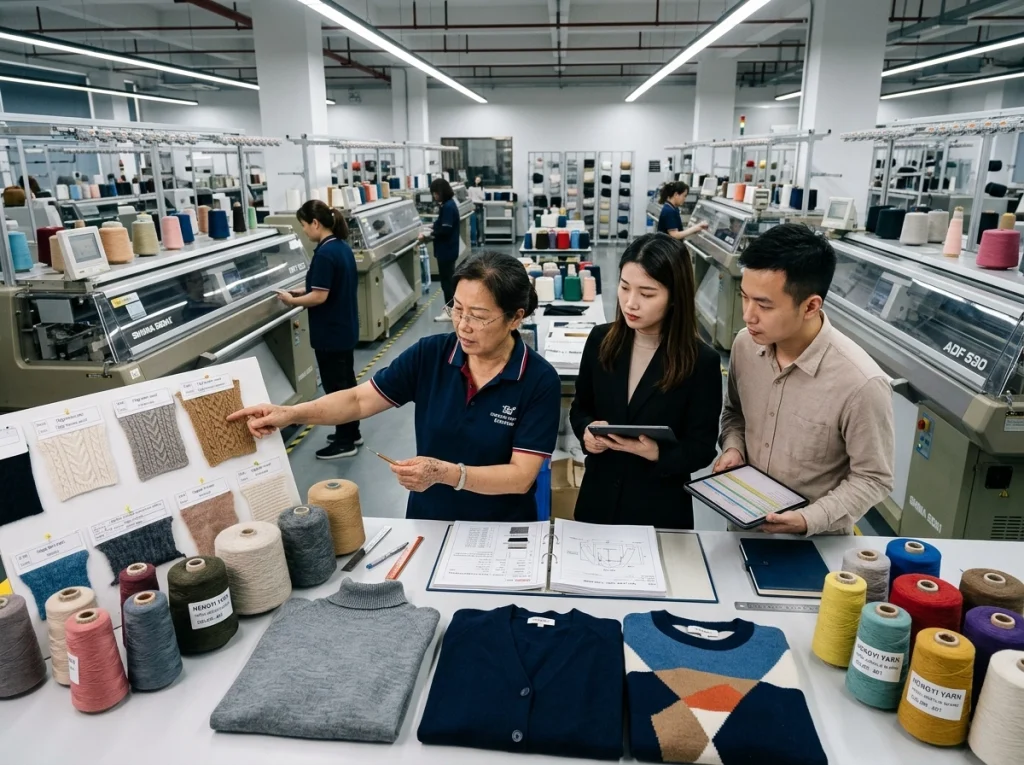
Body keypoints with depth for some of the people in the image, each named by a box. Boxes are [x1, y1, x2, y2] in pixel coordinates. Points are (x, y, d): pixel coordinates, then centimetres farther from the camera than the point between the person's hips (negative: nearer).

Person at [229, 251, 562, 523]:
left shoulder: (540, 381, -13)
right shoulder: (430, 354, -5)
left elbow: (521, 476, -16)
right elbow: (360, 400, 1)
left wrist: (444, 473, -27)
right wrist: (290, 413, -12)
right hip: (427, 523, 2)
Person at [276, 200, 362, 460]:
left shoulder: (324, 254, -22)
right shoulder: (343, 247, 7)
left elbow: (320, 296, -23)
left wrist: (292, 301, -8)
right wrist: (302, 292, 12)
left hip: (330, 333, -10)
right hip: (345, 328, 10)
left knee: (335, 385, 1)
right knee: (346, 381, 18)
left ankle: (345, 442, 12)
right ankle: (351, 433, 30)